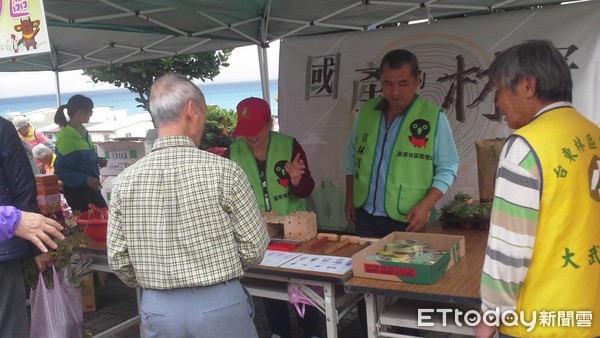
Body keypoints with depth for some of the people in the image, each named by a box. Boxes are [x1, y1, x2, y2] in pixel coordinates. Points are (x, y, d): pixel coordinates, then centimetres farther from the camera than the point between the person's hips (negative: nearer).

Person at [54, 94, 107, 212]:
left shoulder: (83, 132, 7)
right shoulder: (66, 137, -18)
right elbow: (60, 170, -22)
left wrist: (98, 160, 4)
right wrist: (85, 179, -28)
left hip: (90, 187, 8)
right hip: (76, 190, -8)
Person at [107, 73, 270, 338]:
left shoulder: (125, 181, -6)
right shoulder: (223, 170, -14)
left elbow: (118, 260, -1)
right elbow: (254, 249, -9)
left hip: (158, 308, 3)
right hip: (219, 305, -2)